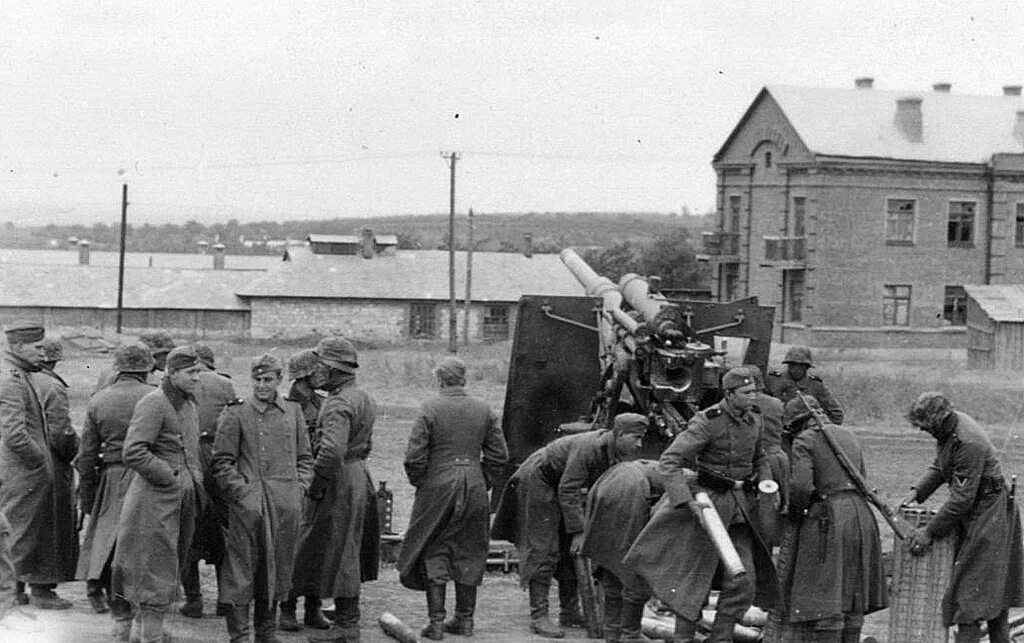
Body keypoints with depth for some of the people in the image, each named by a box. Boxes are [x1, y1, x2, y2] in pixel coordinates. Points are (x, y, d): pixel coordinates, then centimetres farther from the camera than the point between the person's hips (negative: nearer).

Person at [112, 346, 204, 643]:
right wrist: (170, 478, -17)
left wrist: (196, 483, 12)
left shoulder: (188, 405, 14)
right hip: (155, 502, -9)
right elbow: (133, 454, -23)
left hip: (181, 502, 9)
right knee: (157, 578, -7)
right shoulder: (153, 403, -15)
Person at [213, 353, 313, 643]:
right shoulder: (235, 413, -2)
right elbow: (222, 462, -3)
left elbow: (305, 459, 17)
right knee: (241, 568, -4)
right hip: (247, 504, -4)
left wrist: (298, 490, 4)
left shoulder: (293, 412, 11)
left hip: (285, 507, 4)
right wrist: (242, 492, -11)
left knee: (278, 570, 10)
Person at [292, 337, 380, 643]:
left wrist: (317, 484, -21)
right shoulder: (363, 398, 13)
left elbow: (332, 451, -31)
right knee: (348, 552, 17)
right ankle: (349, 617, 24)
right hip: (359, 474, 10)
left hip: (340, 481, -10)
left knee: (337, 552, -3)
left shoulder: (338, 404, -20)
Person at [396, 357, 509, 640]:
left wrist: (419, 483, 3)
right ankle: (465, 619, 18)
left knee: (433, 553, 5)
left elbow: (414, 455, -12)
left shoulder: (430, 408, -9)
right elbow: (499, 454, 6)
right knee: (468, 553, 13)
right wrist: (483, 482, 14)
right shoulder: (483, 409, 3)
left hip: (438, 487, -4)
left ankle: (436, 622, 0)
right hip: (474, 488, 4)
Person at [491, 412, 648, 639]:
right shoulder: (589, 448, -32)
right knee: (545, 551, -14)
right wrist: (578, 531, -31)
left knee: (569, 552, 9)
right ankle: (538, 616, -15)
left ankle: (569, 613, 15)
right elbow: (569, 491, -32)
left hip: (557, 486, 9)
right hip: (537, 480, -9)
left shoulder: (617, 455, -4)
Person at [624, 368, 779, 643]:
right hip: (707, 503, -6)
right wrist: (687, 501, -28)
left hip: (739, 507, 6)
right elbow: (668, 462, -20)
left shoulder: (753, 421, 5)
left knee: (743, 582, -2)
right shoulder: (707, 422, -17)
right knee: (695, 578, 2)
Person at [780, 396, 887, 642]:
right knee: (853, 593, 14)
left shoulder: (804, 441, -3)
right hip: (861, 513, 7)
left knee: (825, 597, -5)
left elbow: (800, 485, -16)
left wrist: (797, 510, 2)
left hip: (828, 518, -7)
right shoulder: (847, 435, 19)